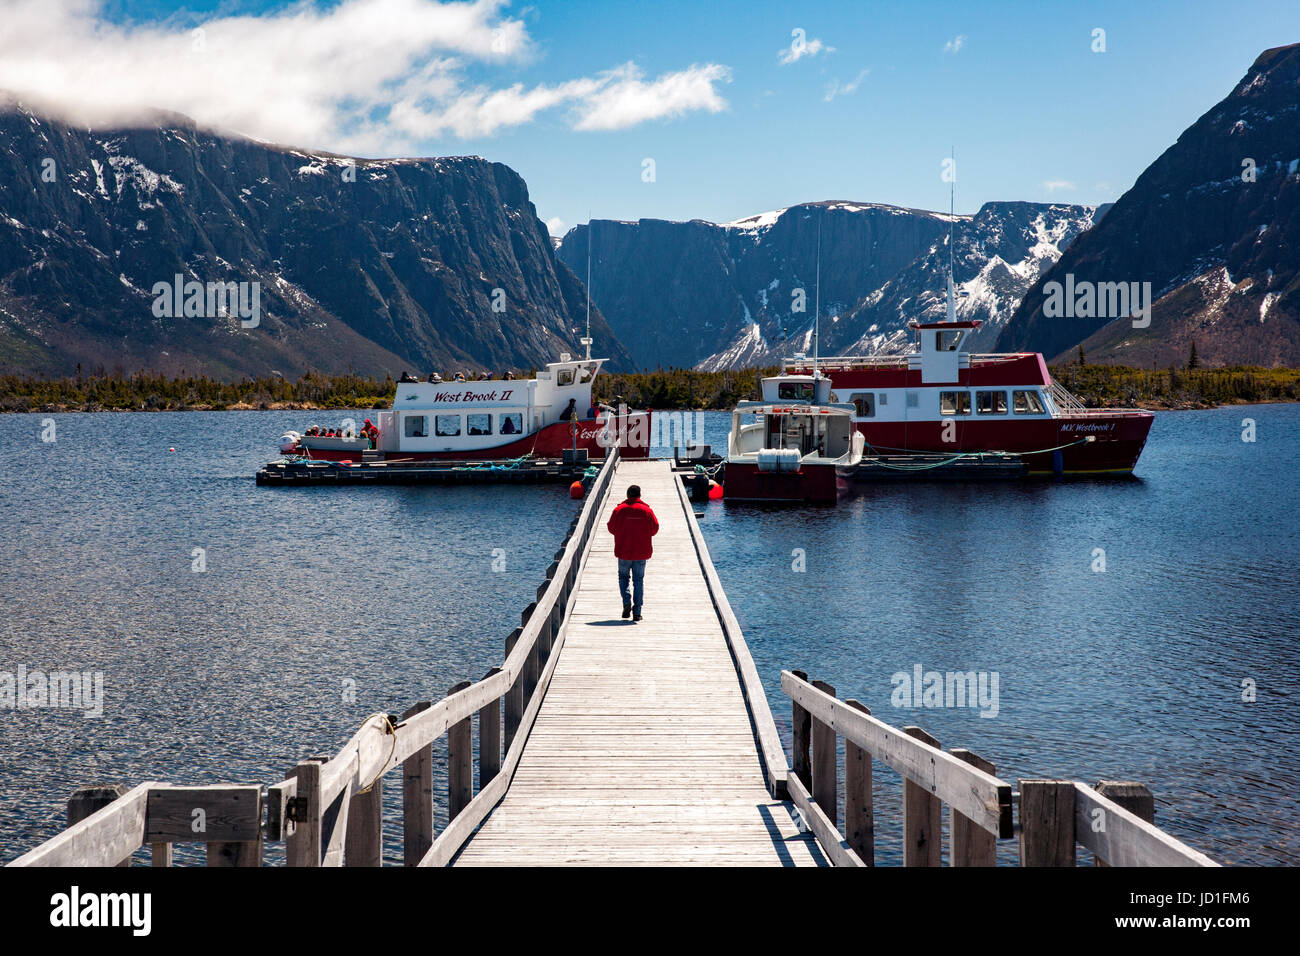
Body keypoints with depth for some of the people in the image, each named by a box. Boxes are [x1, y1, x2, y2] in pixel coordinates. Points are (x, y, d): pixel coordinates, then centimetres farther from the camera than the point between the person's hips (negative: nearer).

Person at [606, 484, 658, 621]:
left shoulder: (619, 510, -7)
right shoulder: (646, 510, -4)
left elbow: (611, 528, 1)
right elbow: (654, 529, 1)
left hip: (623, 552, -1)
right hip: (641, 553, 1)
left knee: (623, 577, 17)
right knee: (639, 580, 9)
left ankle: (626, 602, -5)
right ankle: (637, 612, 5)